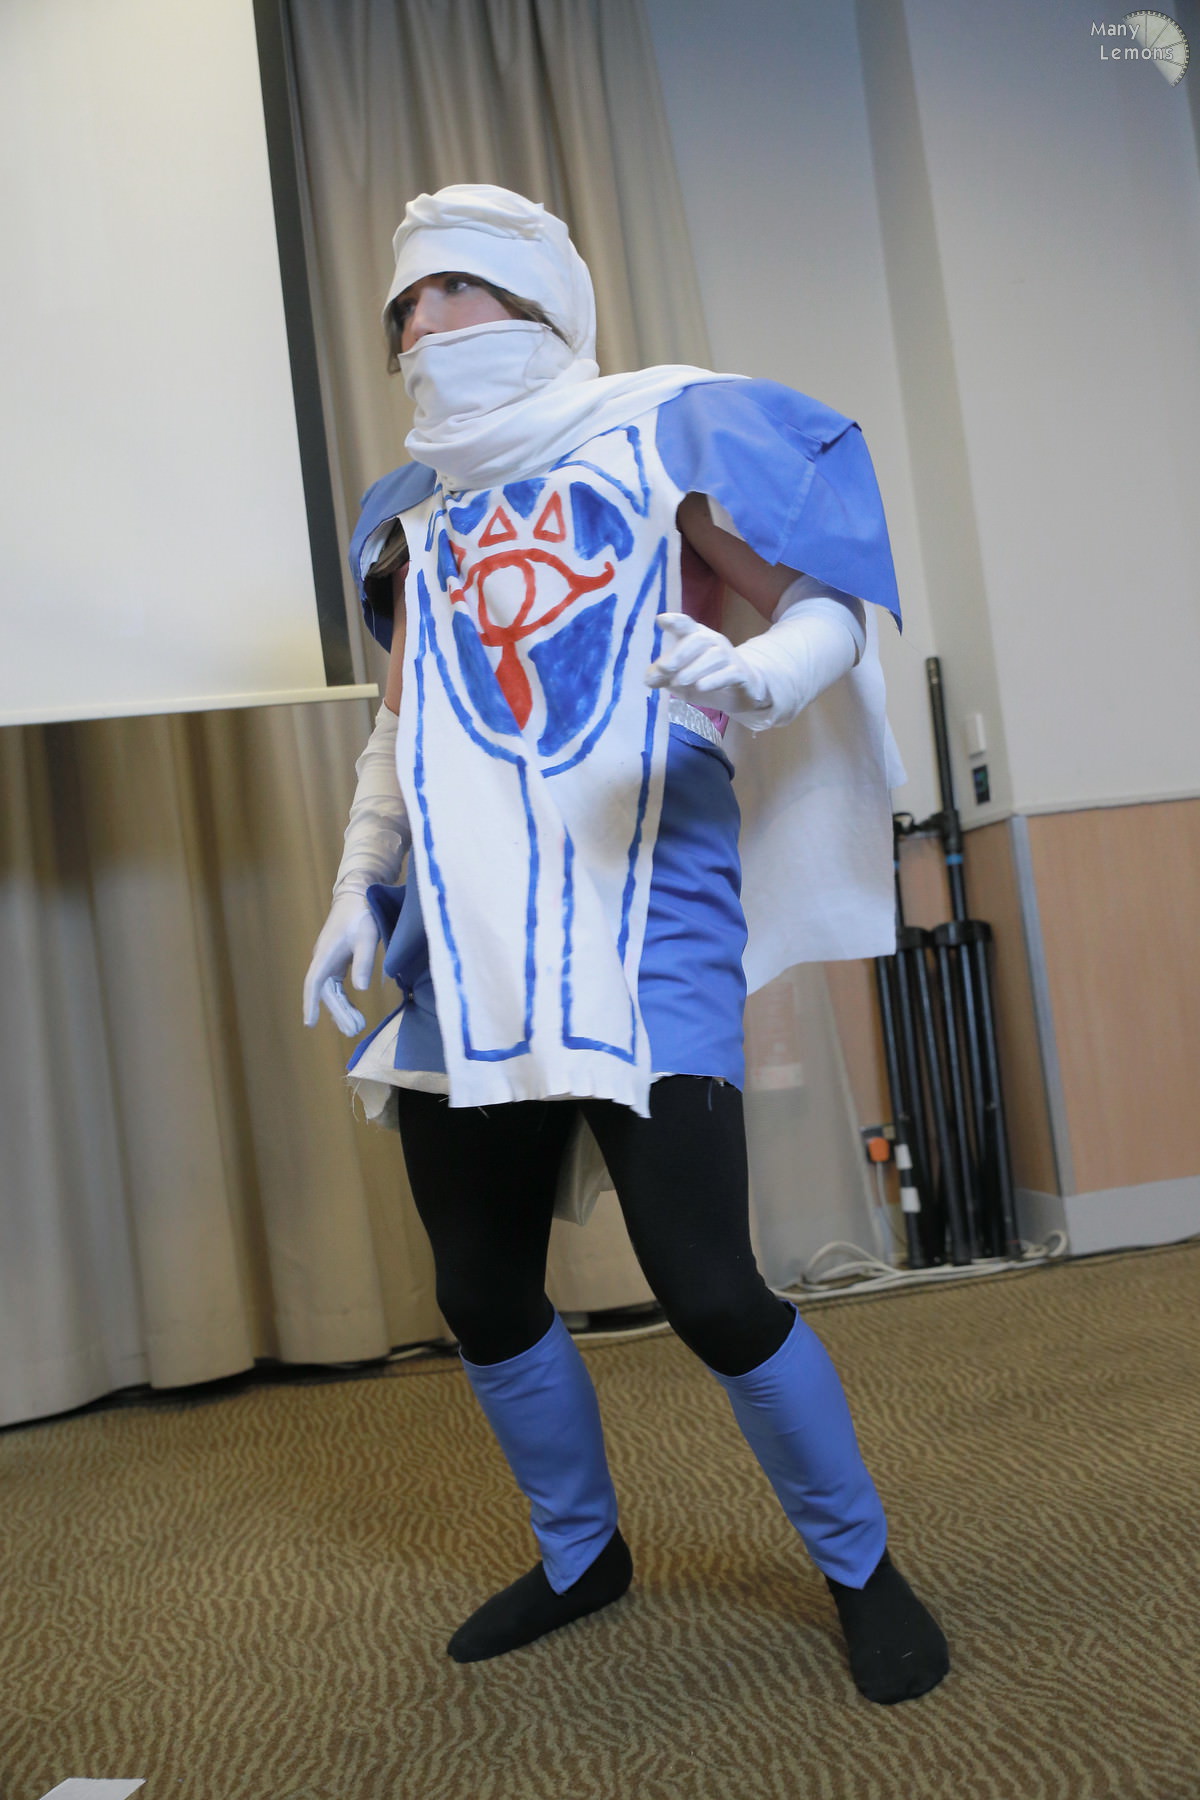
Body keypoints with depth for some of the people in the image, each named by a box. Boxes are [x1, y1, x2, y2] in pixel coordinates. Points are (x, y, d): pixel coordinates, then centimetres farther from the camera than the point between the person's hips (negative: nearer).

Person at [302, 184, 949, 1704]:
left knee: (709, 1294, -8)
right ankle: (580, 1555, 38)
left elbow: (833, 604, 0)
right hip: (464, 960, 6)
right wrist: (356, 889, 17)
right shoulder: (419, 513, 20)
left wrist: (763, 675, -23)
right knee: (483, 1300, 12)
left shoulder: (657, 437, 5)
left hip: (637, 939, -6)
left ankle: (860, 1566, 20)